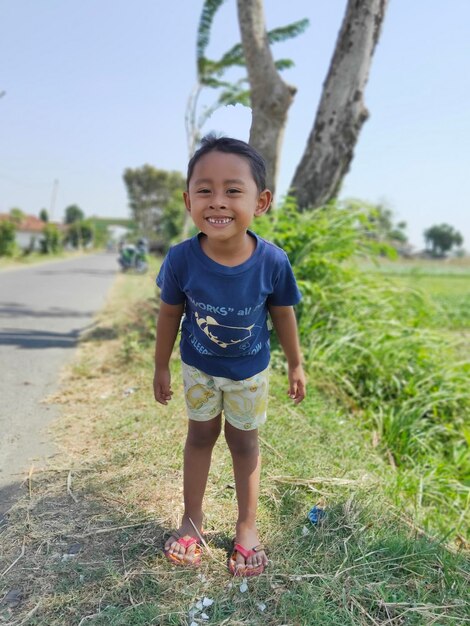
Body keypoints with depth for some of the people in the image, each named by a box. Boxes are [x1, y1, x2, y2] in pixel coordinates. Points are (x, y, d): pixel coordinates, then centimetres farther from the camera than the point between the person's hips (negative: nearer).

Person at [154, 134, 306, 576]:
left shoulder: (272, 262, -29)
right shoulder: (181, 259, -29)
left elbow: (283, 314, -11)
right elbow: (170, 314, -11)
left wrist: (295, 365, 2)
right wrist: (161, 367, 0)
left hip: (249, 371, 0)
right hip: (198, 367, 1)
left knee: (243, 442, 16)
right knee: (200, 436, 20)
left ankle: (247, 526, 37)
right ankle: (191, 519, 40)